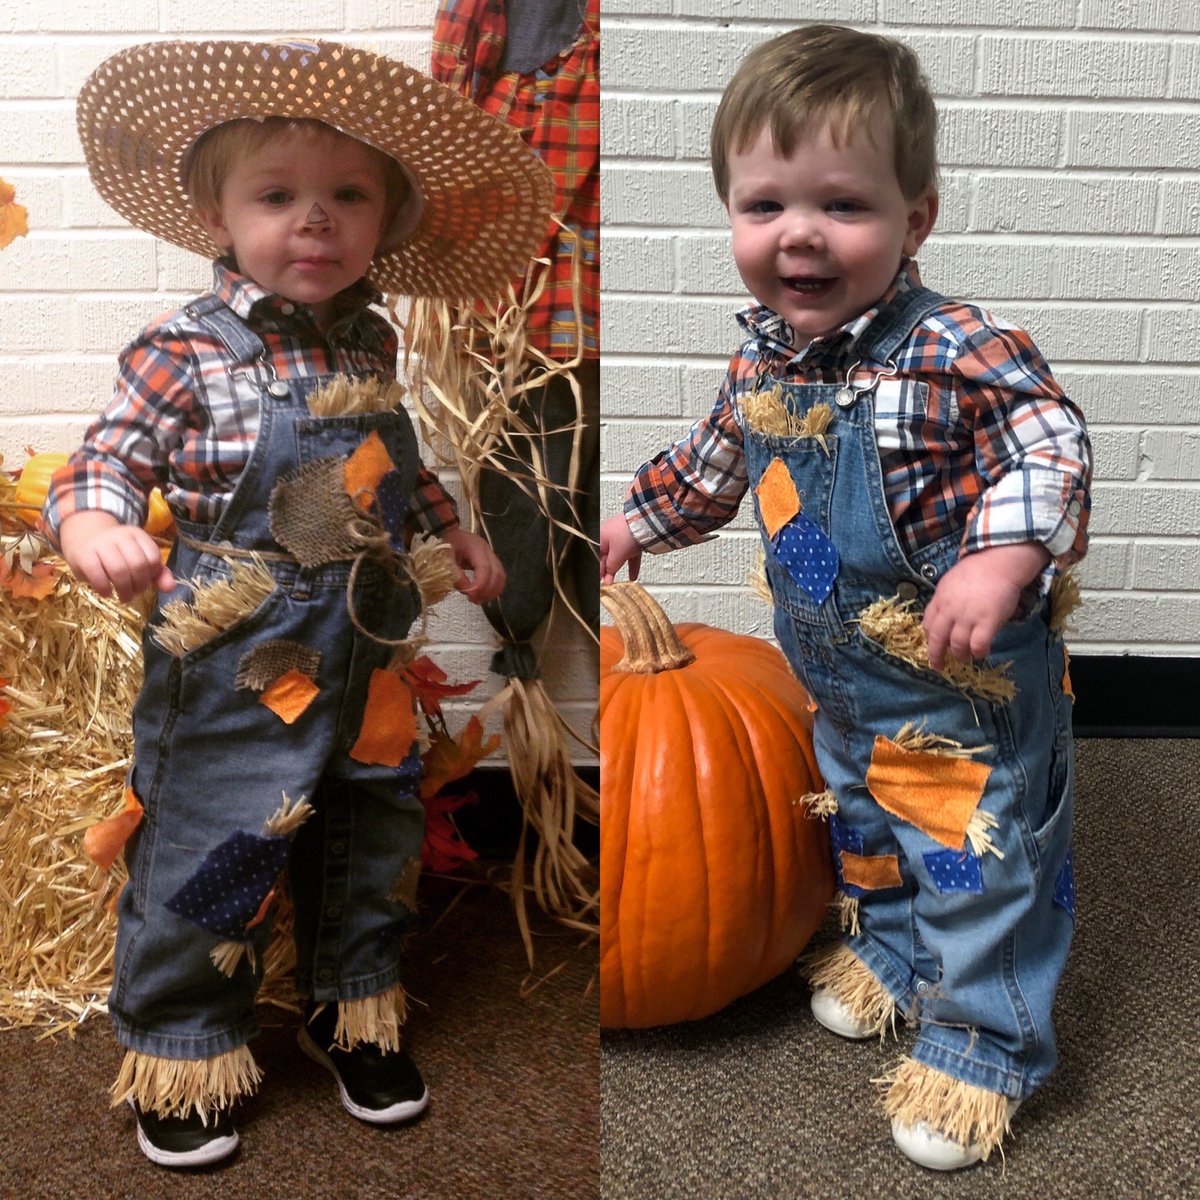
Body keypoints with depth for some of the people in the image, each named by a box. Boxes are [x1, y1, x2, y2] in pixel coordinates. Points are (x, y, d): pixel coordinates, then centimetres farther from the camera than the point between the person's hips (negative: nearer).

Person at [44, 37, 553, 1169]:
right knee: (205, 855, 5)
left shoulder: (369, 342, 5)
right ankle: (181, 1052, 28)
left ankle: (355, 1012, 42)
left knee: (373, 840, 19)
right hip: (235, 664, -6)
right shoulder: (188, 350, -13)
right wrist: (93, 528, -33)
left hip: (362, 658, 6)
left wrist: (457, 532, 22)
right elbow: (104, 460, -13)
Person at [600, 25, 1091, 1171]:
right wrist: (635, 519, 22)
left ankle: (979, 1044, 28)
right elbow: (716, 457, 14)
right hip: (840, 679, 7)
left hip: (969, 686, -7)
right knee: (859, 824, 27)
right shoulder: (764, 356, -4)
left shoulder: (954, 351, -26)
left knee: (978, 863, 6)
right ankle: (885, 947, 53)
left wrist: (1000, 560, -38)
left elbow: (1052, 442, -24)